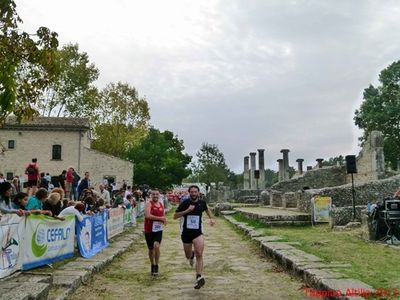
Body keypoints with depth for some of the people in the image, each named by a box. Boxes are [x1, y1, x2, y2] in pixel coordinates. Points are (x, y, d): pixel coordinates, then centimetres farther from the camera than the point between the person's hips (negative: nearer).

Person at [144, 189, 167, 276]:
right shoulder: (149, 204, -9)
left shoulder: (161, 205, 8)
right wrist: (160, 218, -21)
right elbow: (147, 215, -26)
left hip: (158, 229, 2)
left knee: (156, 246, -19)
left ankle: (156, 266, -4)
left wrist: (164, 220, 0)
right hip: (149, 230, -2)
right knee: (151, 249, 10)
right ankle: (152, 266, 32)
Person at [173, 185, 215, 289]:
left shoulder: (202, 203, 1)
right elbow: (175, 216, -8)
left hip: (198, 232, 0)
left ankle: (199, 277, -17)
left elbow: (207, 209, 25)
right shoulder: (185, 203, -7)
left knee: (199, 254, -19)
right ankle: (191, 255, 52)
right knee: (188, 256, 14)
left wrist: (211, 218, 8)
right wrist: (187, 210, -20)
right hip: (186, 233, 0)